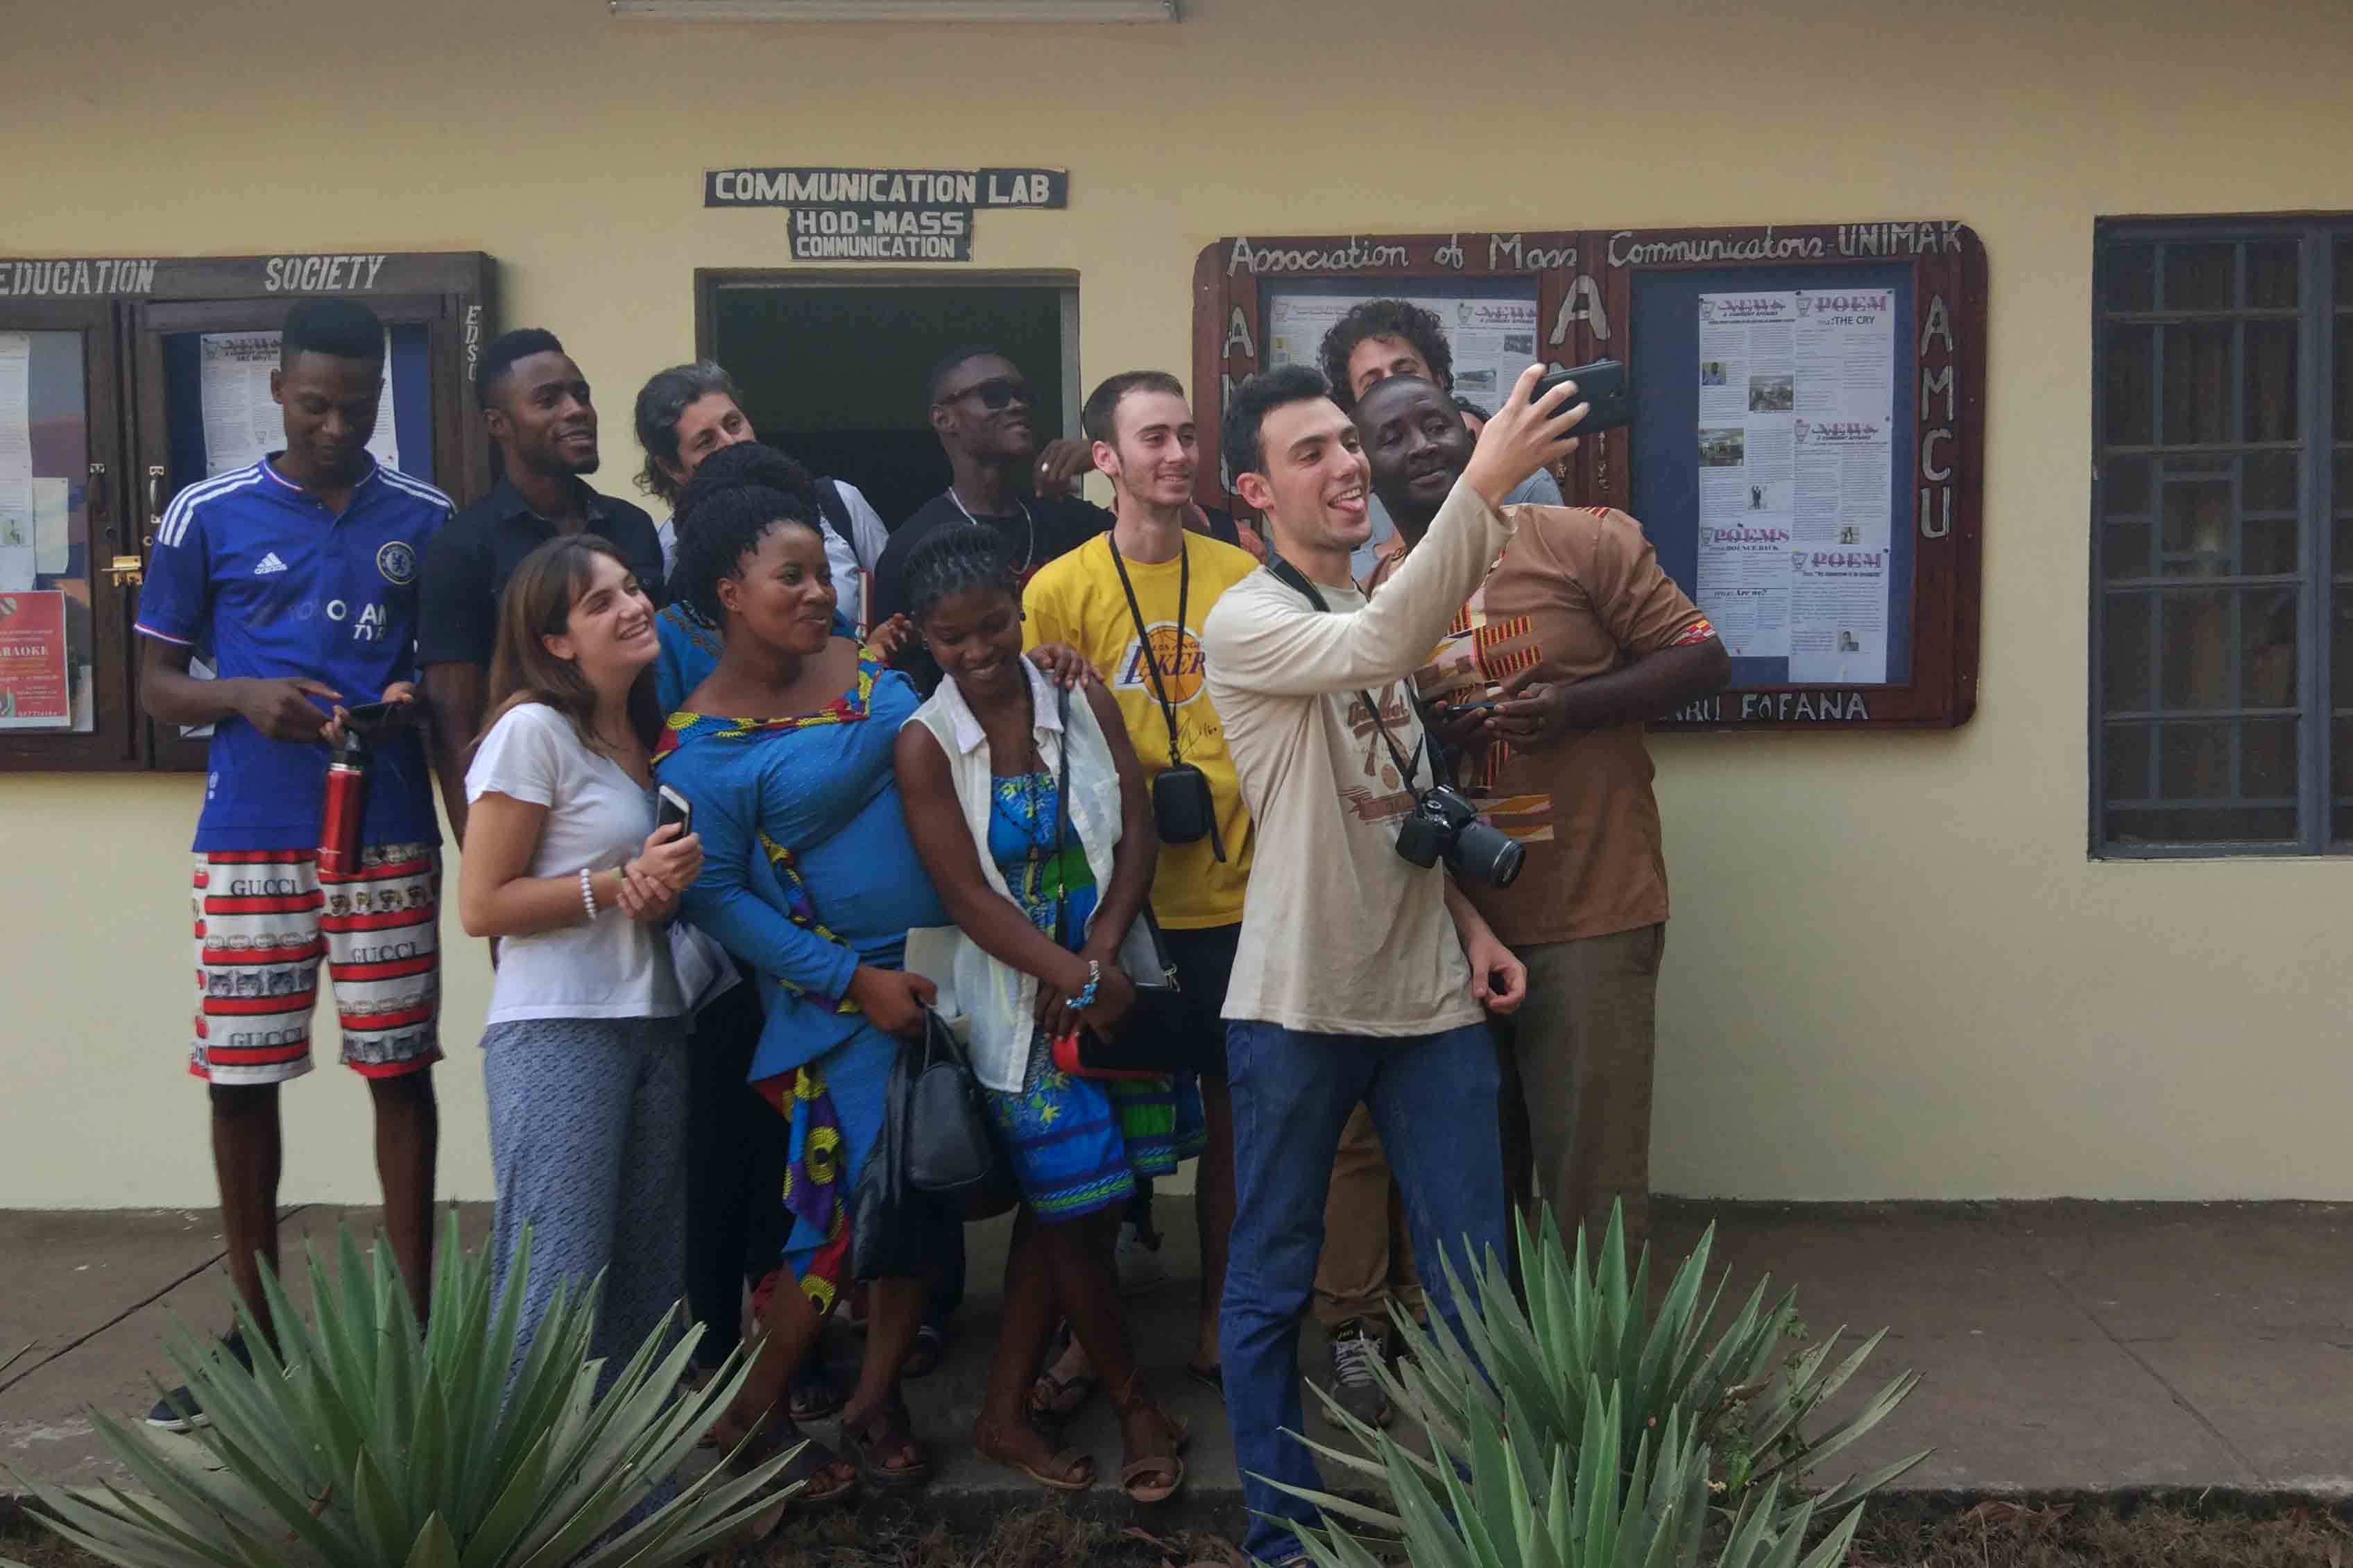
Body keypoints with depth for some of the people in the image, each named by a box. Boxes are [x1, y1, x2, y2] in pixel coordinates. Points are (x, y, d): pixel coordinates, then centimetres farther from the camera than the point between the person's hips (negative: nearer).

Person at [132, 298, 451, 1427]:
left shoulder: (426, 521, 5)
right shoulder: (208, 516, 3)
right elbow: (157, 684, 7)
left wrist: (417, 699, -10)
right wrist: (245, 699, -13)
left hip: (387, 836, 0)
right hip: (251, 841, 0)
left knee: (400, 1071, 3)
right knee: (241, 1079, 5)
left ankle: (413, 1318, 13)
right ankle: (254, 1326, 20)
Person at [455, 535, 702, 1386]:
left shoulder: (648, 737, 14)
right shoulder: (533, 731, -8)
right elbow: (481, 905, -10)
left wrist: (665, 885, 2)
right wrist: (623, 883, -13)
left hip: (654, 1025, 8)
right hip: (557, 1033, -7)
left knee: (649, 1285, 9)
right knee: (557, 1290, -8)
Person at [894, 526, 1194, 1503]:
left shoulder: (1084, 704, 2)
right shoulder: (925, 745, -7)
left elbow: (1137, 830, -2)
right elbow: (968, 895, -12)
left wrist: (1101, 953, -15)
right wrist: (1077, 981, -19)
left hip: (1112, 980, 3)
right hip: (1020, 997, -3)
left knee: (1057, 1208, 10)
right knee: (1077, 1211, 1)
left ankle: (1005, 1415, 24)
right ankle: (1133, 1406, 21)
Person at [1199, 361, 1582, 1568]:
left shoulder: (1380, 611, 11)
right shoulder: (1244, 623, -10)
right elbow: (1382, 646, -31)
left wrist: (1469, 922, 9)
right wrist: (1484, 483, -36)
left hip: (1431, 996, 6)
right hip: (1298, 1005, -5)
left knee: (1476, 1278, 9)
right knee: (1272, 1285, 8)